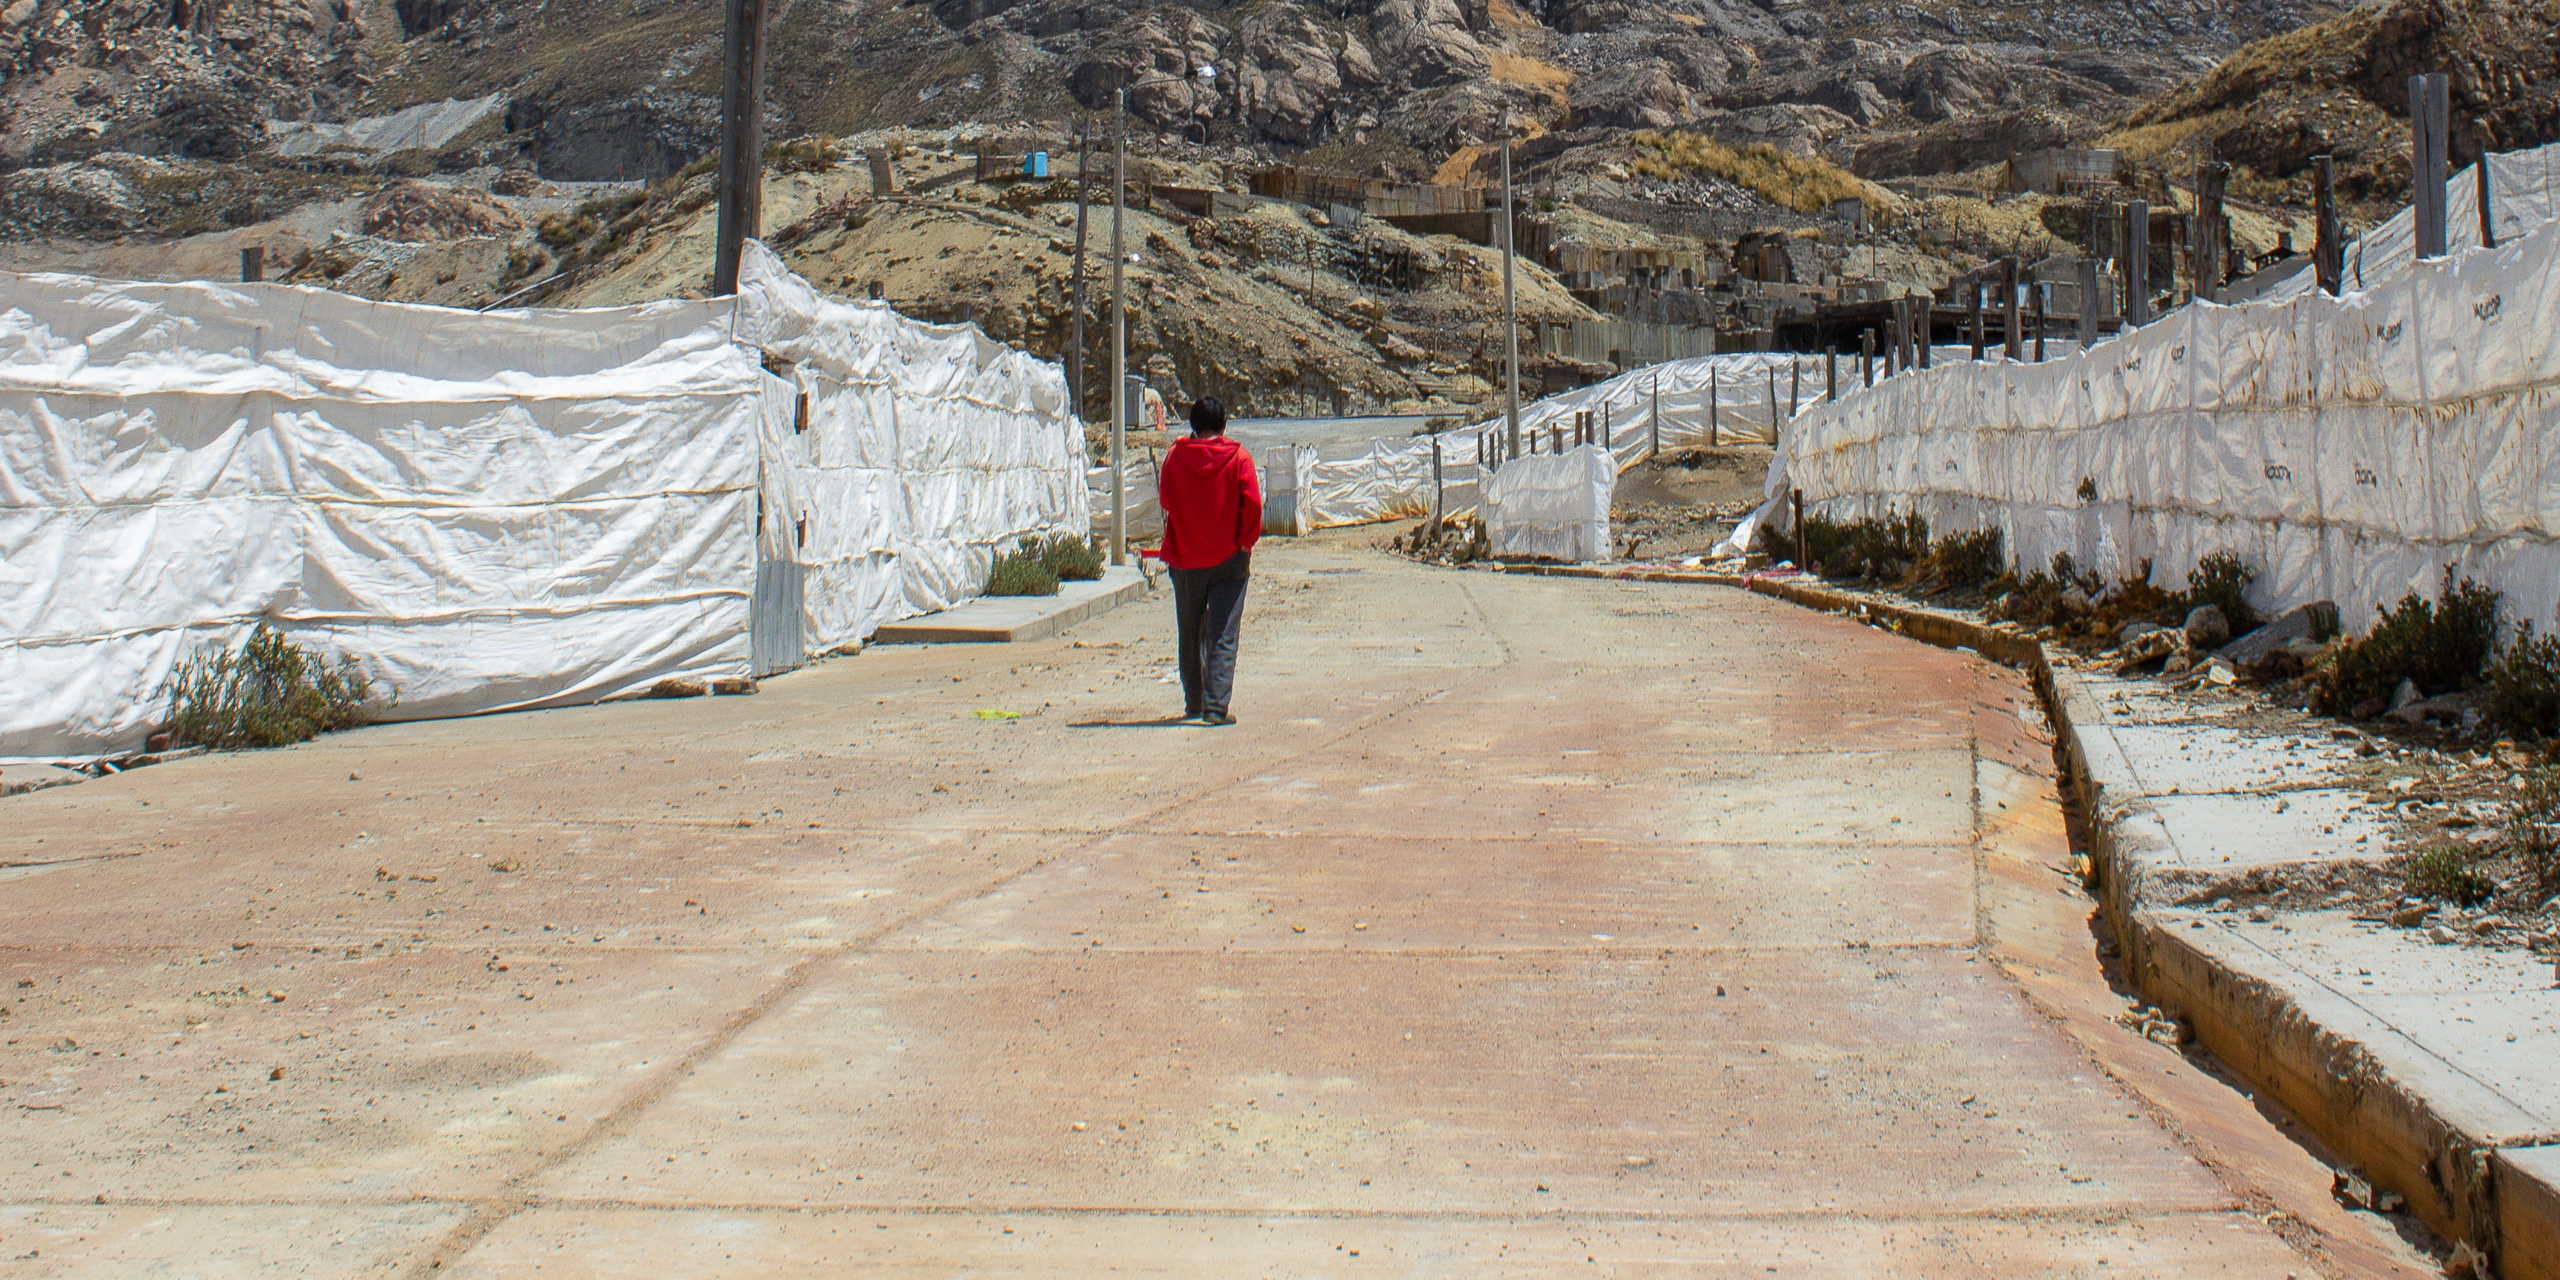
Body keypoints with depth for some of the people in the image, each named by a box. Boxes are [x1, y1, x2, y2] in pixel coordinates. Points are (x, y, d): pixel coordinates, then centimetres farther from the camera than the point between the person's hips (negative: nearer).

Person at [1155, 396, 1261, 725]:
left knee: (1189, 636, 15)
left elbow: (1165, 499, 5)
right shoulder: (1238, 458, -6)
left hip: (1185, 559, 2)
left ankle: (1194, 704, 22)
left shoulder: (1176, 457, -2)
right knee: (1223, 636, -2)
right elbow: (1252, 503, -11)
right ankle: (1216, 707, -11)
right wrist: (1246, 542, -1)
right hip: (1228, 559, -2)